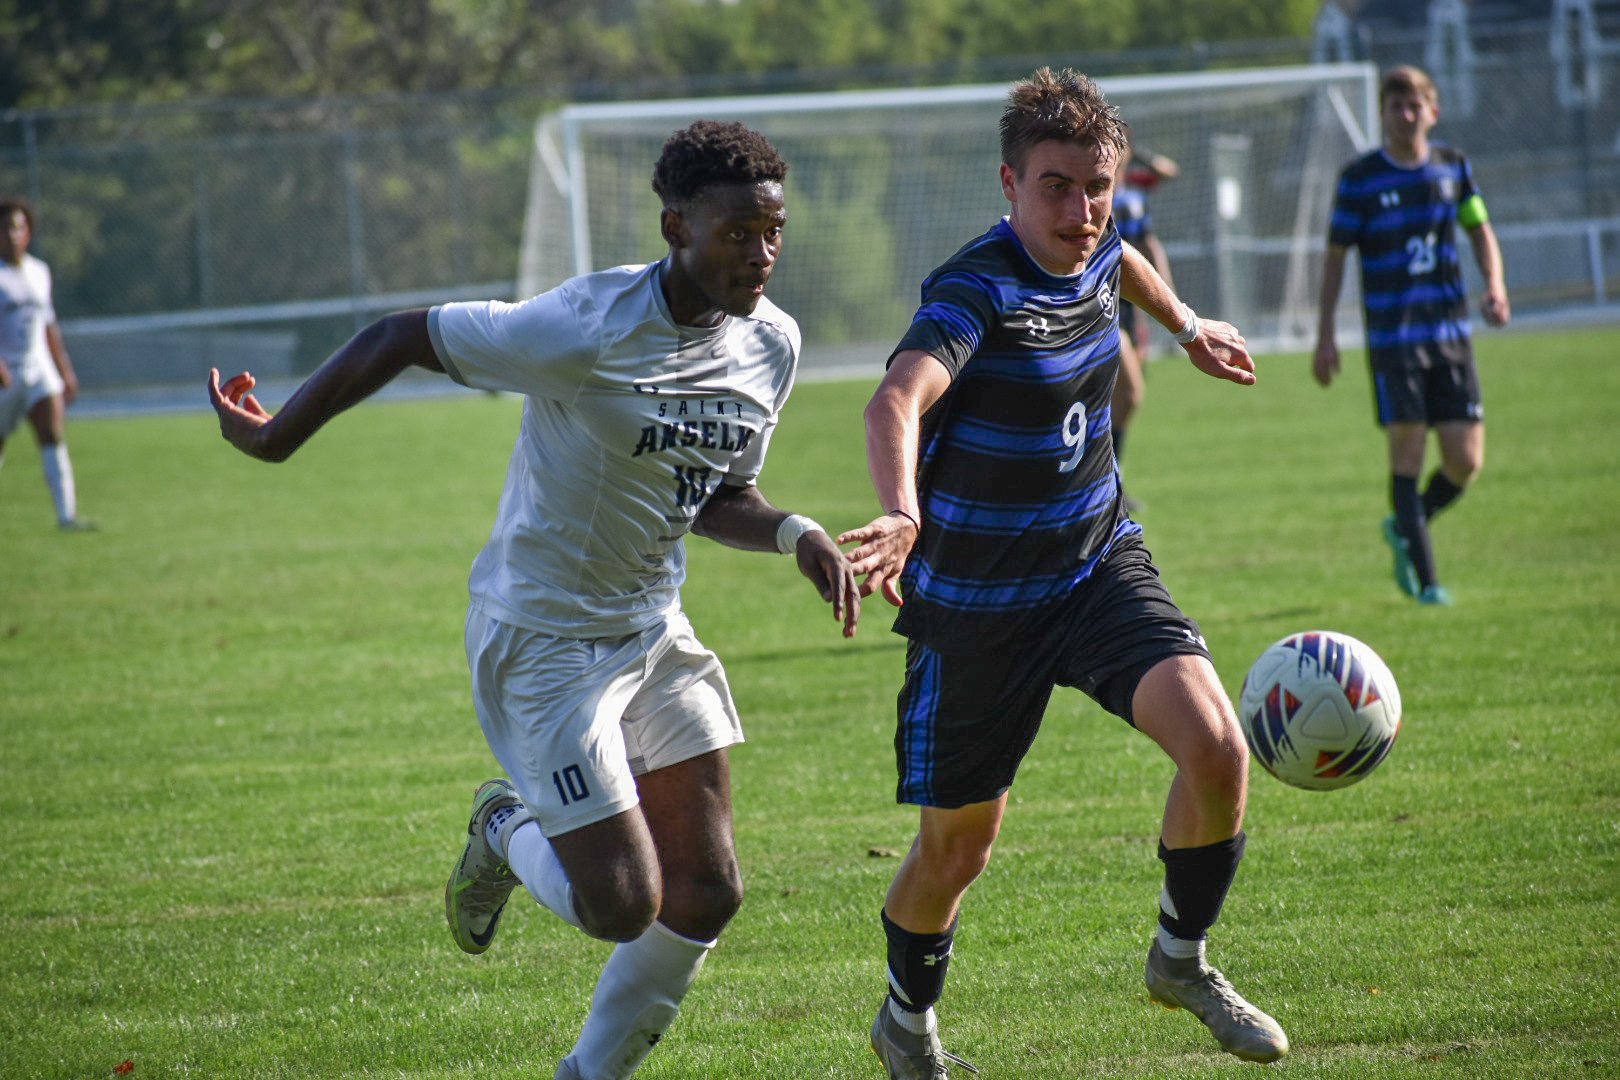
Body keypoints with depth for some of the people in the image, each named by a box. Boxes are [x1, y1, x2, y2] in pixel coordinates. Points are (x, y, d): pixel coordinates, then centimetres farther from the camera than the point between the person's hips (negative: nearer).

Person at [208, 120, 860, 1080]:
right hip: (543, 639, -7)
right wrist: (278, 436, -5)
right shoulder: (586, 330, -25)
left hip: (654, 630, 7)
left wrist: (794, 533, -9)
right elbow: (402, 337, -14)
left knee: (707, 893, 3)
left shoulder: (770, 343, -1)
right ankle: (509, 835, 24)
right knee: (623, 907, -10)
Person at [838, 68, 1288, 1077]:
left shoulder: (1095, 253, -4)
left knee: (1217, 747, -18)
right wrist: (902, 511, -64)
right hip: (977, 602, -5)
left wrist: (1187, 326, 39)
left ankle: (1182, 959, 7)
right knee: (956, 847, 6)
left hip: (1100, 563, 5)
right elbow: (898, 399, -46)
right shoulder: (976, 292, -25)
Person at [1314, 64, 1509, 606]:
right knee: (1408, 449, -9)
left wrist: (1495, 286, -1)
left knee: (1466, 460, -2)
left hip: (1450, 332, 3)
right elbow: (1335, 255, 2)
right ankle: (1425, 579, -1)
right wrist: (1325, 334, -2)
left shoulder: (1452, 166, 7)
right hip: (1392, 334, -3)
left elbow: (1480, 230, 17)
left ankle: (1405, 528, 26)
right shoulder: (1359, 179, -3)